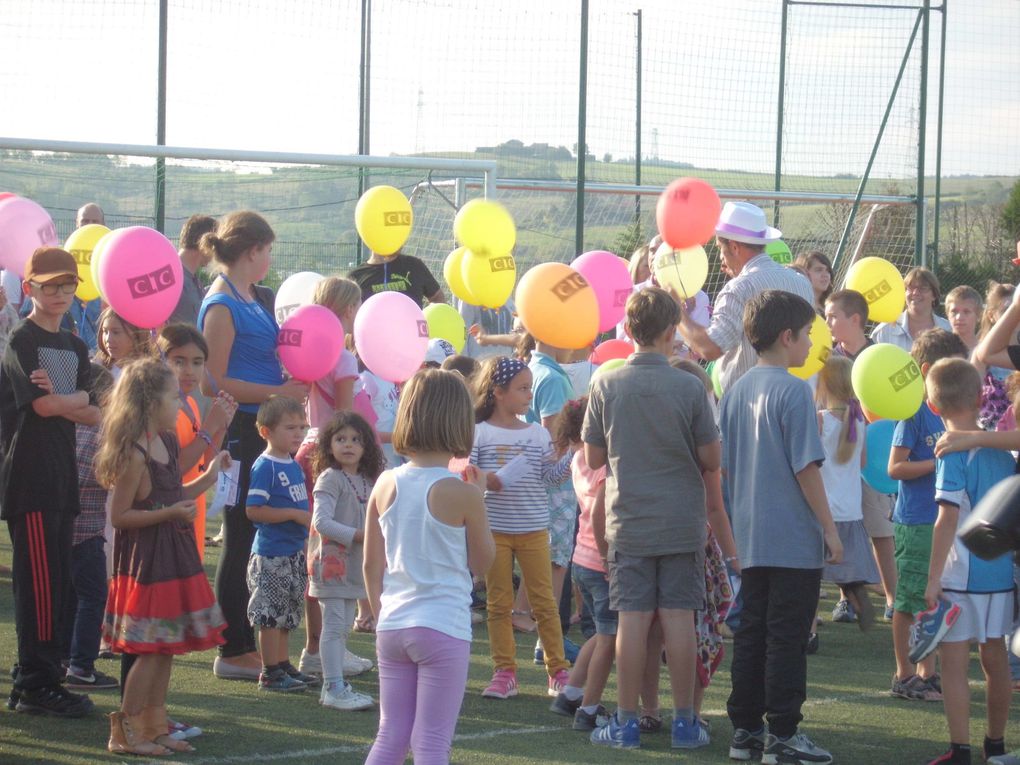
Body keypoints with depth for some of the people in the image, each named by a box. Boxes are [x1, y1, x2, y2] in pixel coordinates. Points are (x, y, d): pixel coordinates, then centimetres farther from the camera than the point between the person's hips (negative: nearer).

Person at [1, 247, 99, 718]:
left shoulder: (75, 347, 17)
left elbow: (92, 415, 7)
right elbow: (43, 406, -16)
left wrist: (60, 399, -12)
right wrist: (78, 400, 1)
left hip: (62, 476, 8)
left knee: (58, 582, 8)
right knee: (38, 582, -9)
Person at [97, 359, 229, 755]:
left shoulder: (168, 443, 8)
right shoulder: (134, 455, -20)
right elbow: (119, 516, -20)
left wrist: (209, 476, 15)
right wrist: (171, 513, -24)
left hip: (173, 557, 9)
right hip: (146, 562, -9)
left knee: (165, 648, 13)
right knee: (151, 649, -5)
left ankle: (154, 726, 20)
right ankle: (126, 732, 3)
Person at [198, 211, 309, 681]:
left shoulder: (250, 301, 14)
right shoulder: (221, 306, -14)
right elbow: (214, 383, -18)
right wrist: (278, 392, -20)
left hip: (261, 430, 9)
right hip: (238, 432, -9)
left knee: (255, 537, 13)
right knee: (240, 538, -3)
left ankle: (246, 645, 21)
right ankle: (232, 652, 3)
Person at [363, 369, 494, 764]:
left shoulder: (386, 485, 2)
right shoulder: (461, 493, -12)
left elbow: (371, 565, 8)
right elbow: (482, 563, 1)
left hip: (392, 626, 5)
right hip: (443, 628, -5)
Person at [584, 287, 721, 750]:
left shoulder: (606, 386, -4)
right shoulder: (689, 387, -9)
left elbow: (592, 458, 3)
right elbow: (711, 460, -5)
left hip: (628, 522, 1)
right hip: (681, 524, -1)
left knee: (632, 620, 3)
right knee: (679, 619, 3)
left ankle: (626, 722, 6)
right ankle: (684, 722, 7)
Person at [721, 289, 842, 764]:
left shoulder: (737, 391, 9)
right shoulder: (793, 391, -13)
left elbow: (725, 466, 13)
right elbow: (806, 466, -15)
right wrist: (830, 528, -10)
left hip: (751, 540, 7)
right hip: (794, 539, -7)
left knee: (752, 632, 11)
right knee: (788, 637, -3)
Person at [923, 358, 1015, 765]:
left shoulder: (954, 451, -13)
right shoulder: (1003, 451, 6)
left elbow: (948, 518, -19)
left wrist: (934, 578, -17)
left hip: (963, 575, -6)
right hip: (1001, 573, 6)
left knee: (954, 662, 0)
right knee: (995, 659, 15)